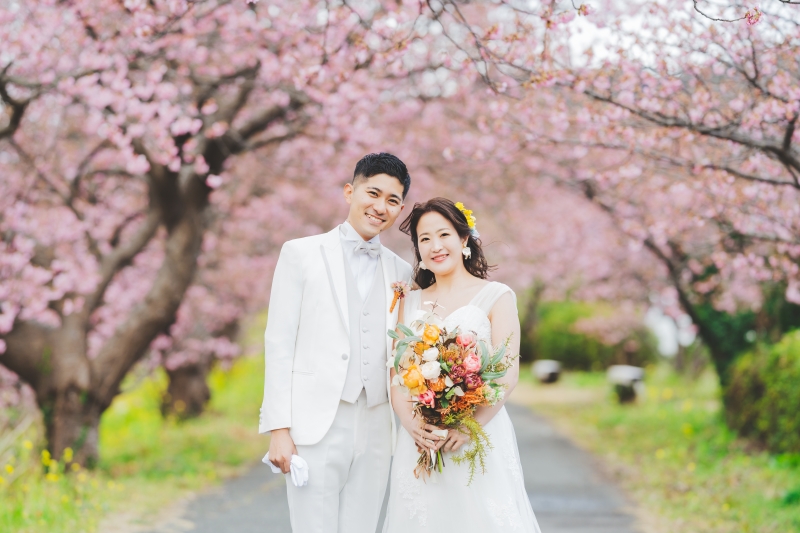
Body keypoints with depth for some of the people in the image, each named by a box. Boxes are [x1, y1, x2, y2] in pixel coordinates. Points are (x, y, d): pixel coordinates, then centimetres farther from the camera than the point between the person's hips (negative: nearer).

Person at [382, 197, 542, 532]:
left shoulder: (496, 297, 2)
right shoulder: (410, 303, 13)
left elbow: (507, 374, -6)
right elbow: (397, 373, 7)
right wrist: (410, 423, -12)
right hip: (420, 439, 3)